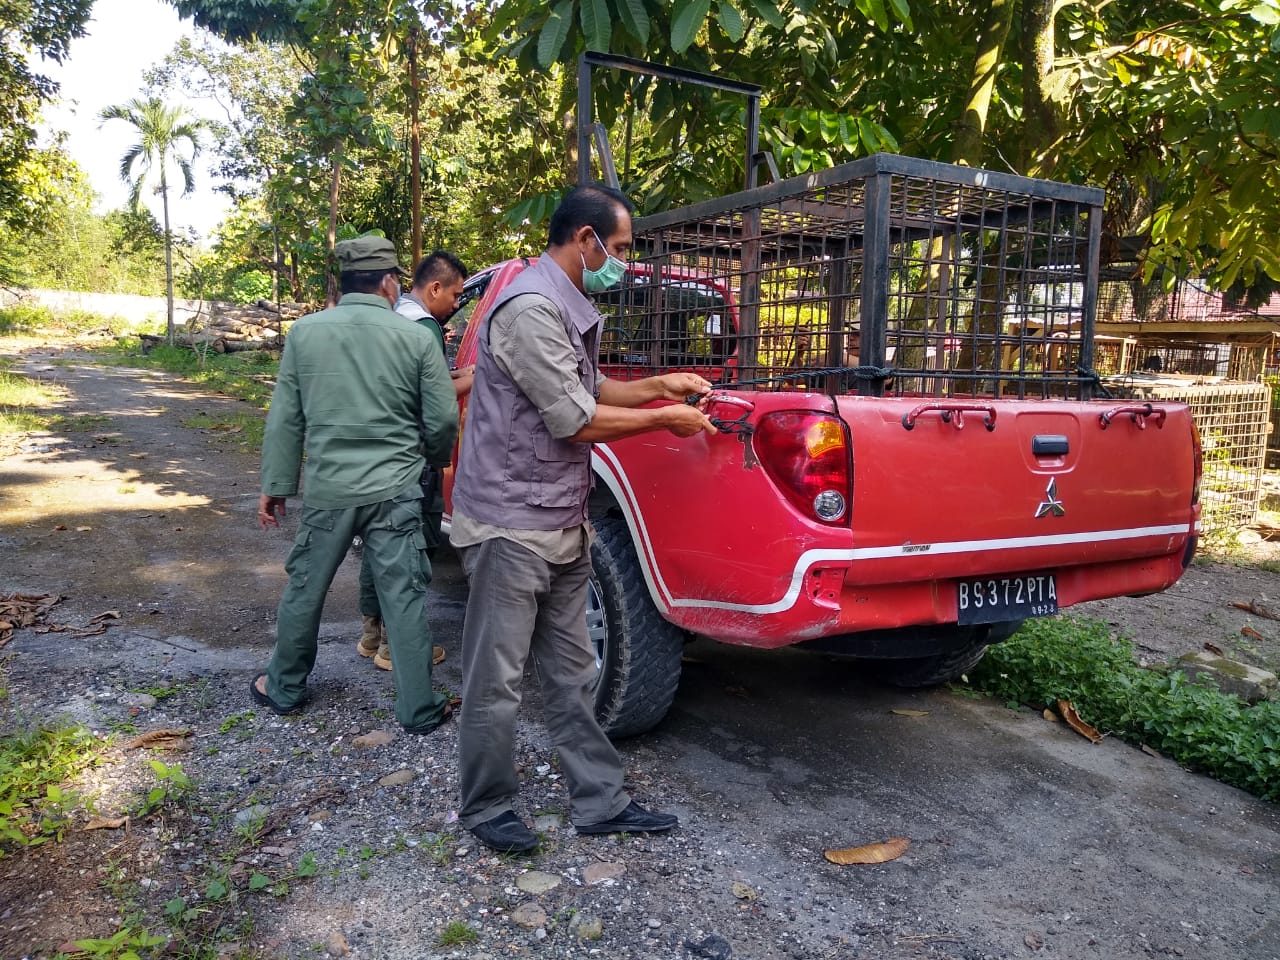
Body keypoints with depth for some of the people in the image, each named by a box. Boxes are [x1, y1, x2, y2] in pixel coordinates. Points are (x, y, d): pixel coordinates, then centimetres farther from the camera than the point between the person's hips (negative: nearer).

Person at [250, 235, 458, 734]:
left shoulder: (305, 332, 0)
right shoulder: (417, 337, -5)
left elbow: (285, 417, 4)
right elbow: (443, 421, -2)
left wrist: (275, 483, 12)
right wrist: (431, 459, 19)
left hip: (326, 488, 2)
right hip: (394, 490, -1)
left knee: (304, 589, 18)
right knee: (404, 597, 4)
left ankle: (284, 688, 34)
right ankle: (418, 708, 12)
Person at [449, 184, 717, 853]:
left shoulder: (569, 309, 14)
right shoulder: (530, 307, -18)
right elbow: (574, 419, -19)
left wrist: (659, 385, 11)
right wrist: (665, 418, -8)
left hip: (561, 524, 10)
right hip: (511, 526, -10)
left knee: (571, 675, 15)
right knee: (496, 683, 5)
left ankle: (599, 802, 26)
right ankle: (485, 809, 22)